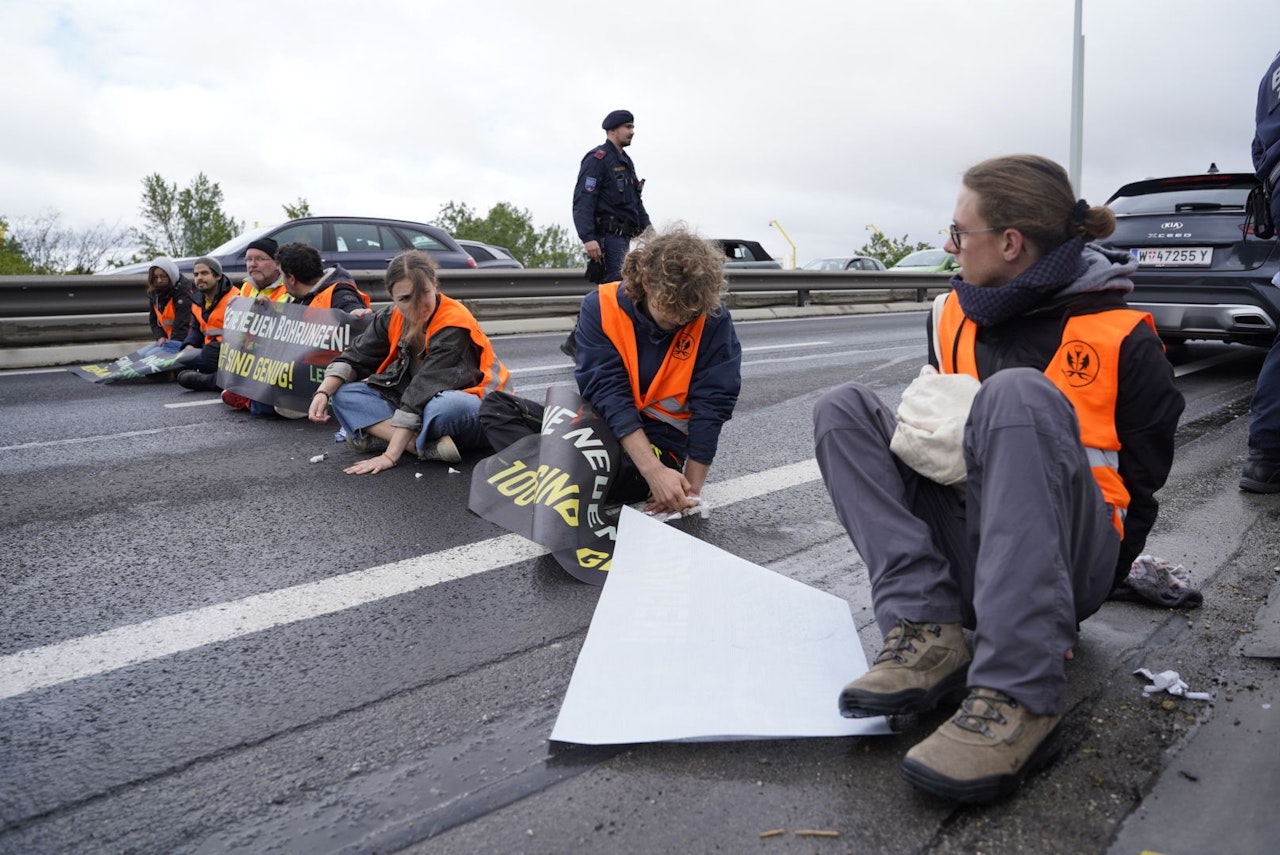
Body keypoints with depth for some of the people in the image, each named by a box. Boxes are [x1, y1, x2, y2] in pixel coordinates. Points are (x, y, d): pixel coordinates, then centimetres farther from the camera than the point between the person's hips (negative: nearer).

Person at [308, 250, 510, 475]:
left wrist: (390, 455, -32)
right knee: (344, 395, -10)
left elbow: (424, 390, -28)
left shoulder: (454, 325, -23)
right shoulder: (392, 318, -2)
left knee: (447, 407, -42)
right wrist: (323, 392, -16)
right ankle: (430, 445, -25)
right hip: (417, 410, 8)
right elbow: (354, 358, 5)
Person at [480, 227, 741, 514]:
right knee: (496, 406, -11)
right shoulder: (601, 306, -14)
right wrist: (654, 471, -32)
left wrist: (691, 490, -19)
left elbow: (711, 406, -14)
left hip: (659, 440, -3)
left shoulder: (713, 320, -16)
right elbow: (607, 391, -22)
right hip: (602, 419, 4)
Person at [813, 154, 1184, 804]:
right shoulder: (953, 316, 11)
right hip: (960, 549, 6)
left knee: (1018, 392, -31)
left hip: (1067, 561, -5)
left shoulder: (1121, 336, -4)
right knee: (843, 407, -8)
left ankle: (1018, 699, -38)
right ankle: (925, 633, -24)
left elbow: (1138, 480, -5)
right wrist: (929, 432, 1)